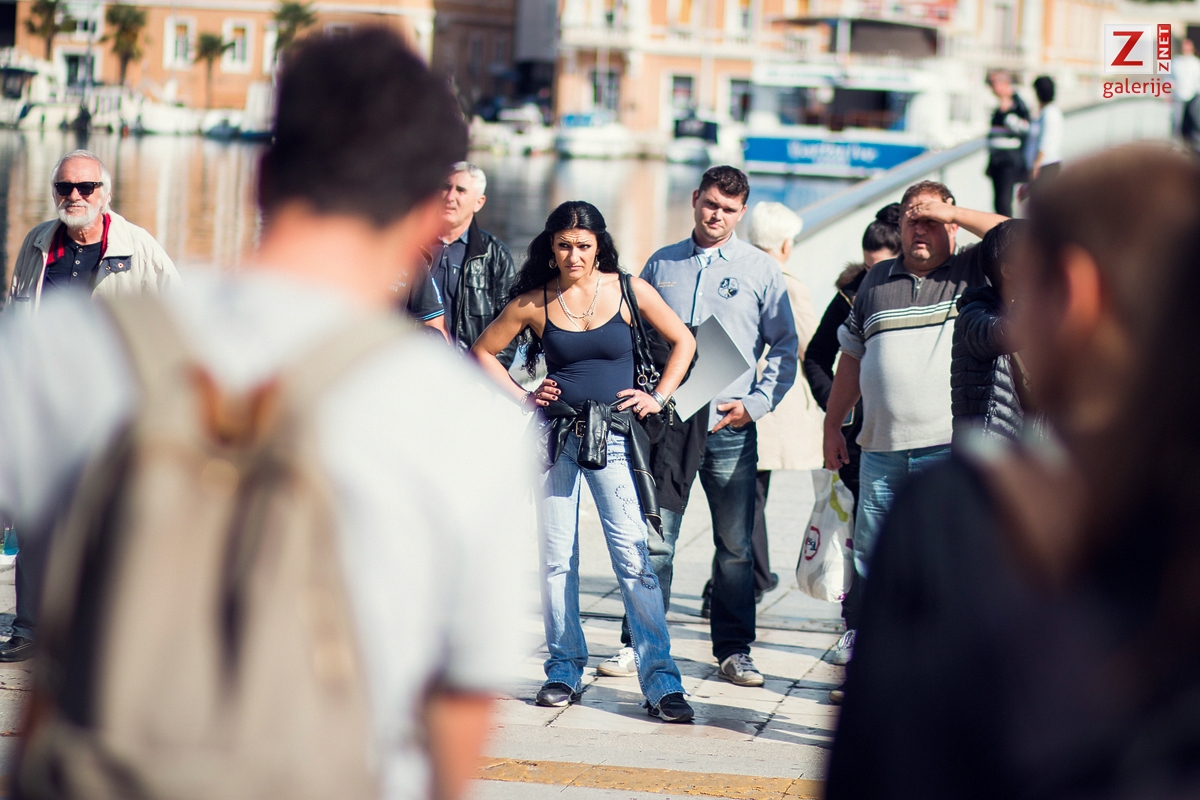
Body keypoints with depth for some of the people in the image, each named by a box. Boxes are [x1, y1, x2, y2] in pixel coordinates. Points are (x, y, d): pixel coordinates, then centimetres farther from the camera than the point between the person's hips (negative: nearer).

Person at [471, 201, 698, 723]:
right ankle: (565, 668, 17)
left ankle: (660, 679, -9)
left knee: (632, 556, -9)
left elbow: (683, 341, 12)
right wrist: (521, 396, 5)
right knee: (556, 557, 5)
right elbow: (483, 352, 14)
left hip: (615, 438, -2)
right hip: (555, 436, 2)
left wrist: (659, 396, 3)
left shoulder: (628, 290, 1)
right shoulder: (534, 302, 2)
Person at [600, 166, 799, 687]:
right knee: (653, 538, 1)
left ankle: (734, 649, 12)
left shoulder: (761, 270, 6)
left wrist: (756, 403, -7)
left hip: (730, 425, -1)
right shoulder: (661, 265, 11)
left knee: (735, 545, 3)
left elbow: (785, 348, 5)